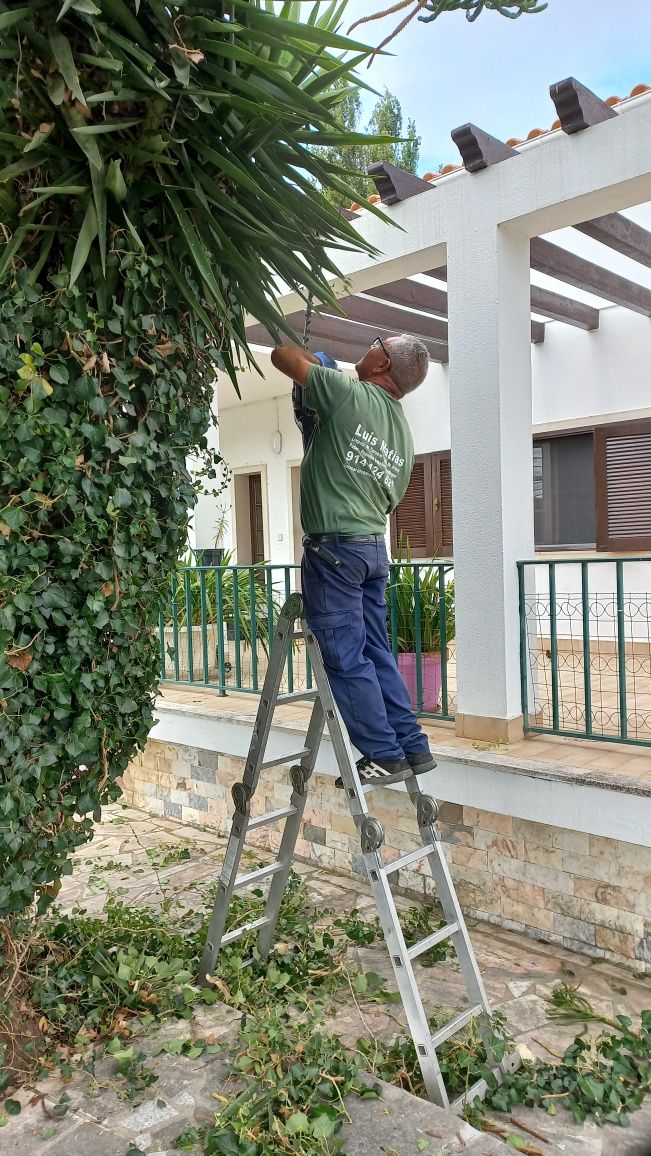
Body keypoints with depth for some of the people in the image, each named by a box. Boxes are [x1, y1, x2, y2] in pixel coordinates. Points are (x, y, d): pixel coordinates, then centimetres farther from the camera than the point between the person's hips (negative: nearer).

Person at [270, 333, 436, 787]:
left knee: (346, 660, -2)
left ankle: (384, 756, 3)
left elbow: (283, 355, -1)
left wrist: (312, 358, 20)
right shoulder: (403, 432, 15)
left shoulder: (350, 394, -8)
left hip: (334, 548, -8)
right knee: (377, 654, 13)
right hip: (375, 547, 8)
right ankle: (413, 746, 17)